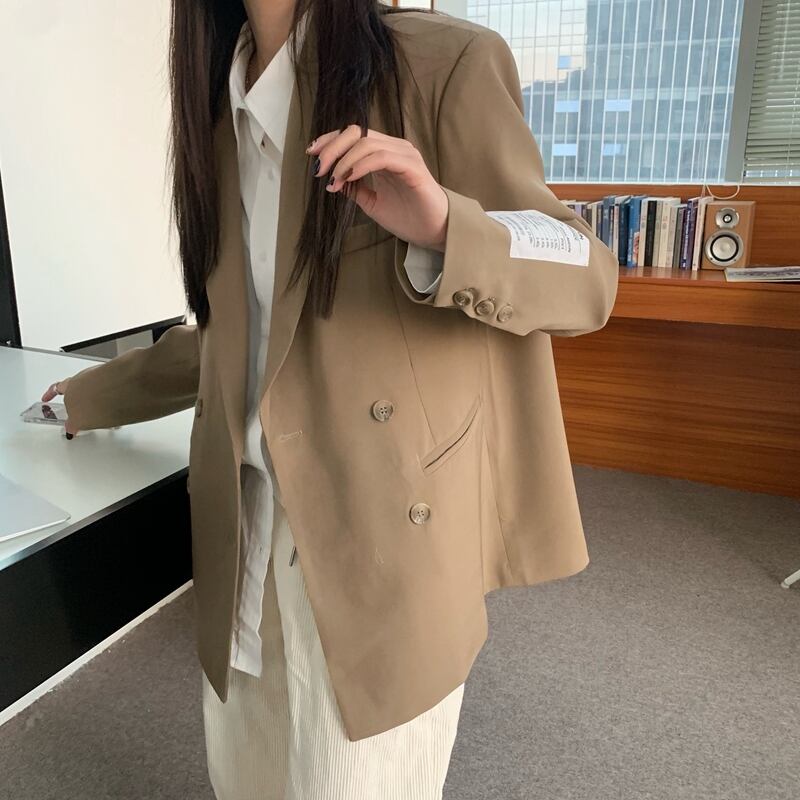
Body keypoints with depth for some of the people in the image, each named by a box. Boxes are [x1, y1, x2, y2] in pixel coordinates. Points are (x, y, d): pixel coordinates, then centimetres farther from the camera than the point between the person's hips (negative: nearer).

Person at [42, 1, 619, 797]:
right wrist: (89, 396, 29)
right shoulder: (220, 102, 12)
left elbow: (587, 278, -7)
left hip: (381, 525, -5)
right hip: (248, 523, 6)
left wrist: (444, 228, -26)